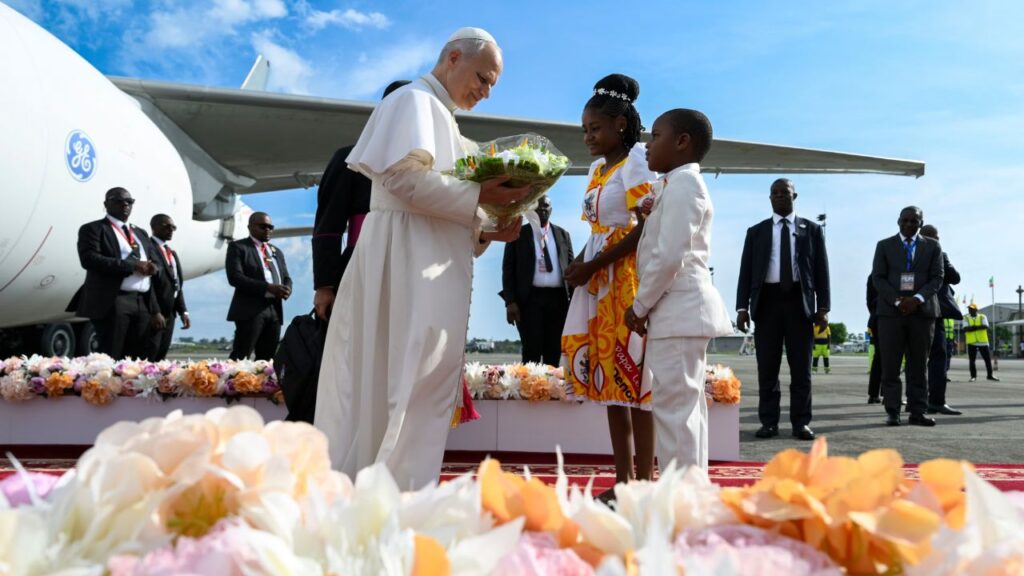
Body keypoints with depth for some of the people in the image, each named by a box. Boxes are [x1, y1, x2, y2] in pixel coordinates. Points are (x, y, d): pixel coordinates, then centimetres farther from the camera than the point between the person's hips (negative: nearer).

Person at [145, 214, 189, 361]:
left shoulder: (173, 253, 19)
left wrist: (183, 311, 9)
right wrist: (155, 312, -20)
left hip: (169, 313, 8)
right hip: (153, 313, -8)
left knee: (160, 357, 8)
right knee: (147, 358, -7)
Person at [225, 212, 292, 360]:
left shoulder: (277, 251, 22)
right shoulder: (238, 247, 2)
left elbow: (286, 278, 20)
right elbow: (235, 277, -10)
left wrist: (286, 289, -6)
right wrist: (267, 287, -19)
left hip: (274, 309, 6)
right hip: (250, 309, -6)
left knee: (267, 359, 6)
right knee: (239, 357, -10)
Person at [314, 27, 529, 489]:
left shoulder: (441, 117, 25)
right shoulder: (414, 100, -2)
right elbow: (405, 177, -18)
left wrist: (485, 231, 8)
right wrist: (479, 196, -15)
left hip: (432, 271, 9)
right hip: (404, 263, -9)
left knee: (423, 383, 7)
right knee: (399, 380, -9)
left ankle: (401, 493, 12)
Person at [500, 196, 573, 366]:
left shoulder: (562, 234, 16)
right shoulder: (518, 234, 8)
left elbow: (571, 267, 14)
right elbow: (508, 269, 2)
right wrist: (510, 301, -9)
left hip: (558, 298, 3)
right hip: (531, 298, -3)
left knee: (554, 353, 2)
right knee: (532, 351, -9)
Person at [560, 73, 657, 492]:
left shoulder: (637, 160, -6)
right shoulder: (597, 168, 19)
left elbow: (647, 227, -16)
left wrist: (594, 265, -17)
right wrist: (580, 261, 2)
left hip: (629, 277, -8)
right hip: (598, 282, 8)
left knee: (631, 375, -9)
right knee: (607, 376, 6)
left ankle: (645, 483, -2)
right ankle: (624, 479, 13)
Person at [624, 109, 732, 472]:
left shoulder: (681, 184, -11)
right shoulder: (683, 185, 21)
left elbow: (670, 256, -19)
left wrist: (639, 306, -12)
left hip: (678, 309, -10)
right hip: (682, 309, 10)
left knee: (674, 405, -10)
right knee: (686, 405, 12)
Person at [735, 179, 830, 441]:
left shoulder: (812, 230, 10)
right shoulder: (756, 231, 11)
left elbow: (821, 270, 6)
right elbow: (746, 271, 6)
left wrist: (823, 307, -3)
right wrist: (742, 307, -4)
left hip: (799, 301, 0)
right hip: (767, 300, 1)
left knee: (801, 367, 2)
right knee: (767, 367, 2)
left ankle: (801, 423, 8)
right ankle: (769, 422, 8)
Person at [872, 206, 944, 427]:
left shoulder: (932, 246, 12)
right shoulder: (884, 245, 10)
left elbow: (937, 278, 4)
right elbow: (878, 278, 2)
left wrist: (917, 299, -13)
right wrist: (897, 301, -11)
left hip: (922, 310, 1)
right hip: (890, 310, -1)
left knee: (919, 365, 2)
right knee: (890, 365, -4)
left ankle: (918, 412, 6)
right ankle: (892, 412, -1)